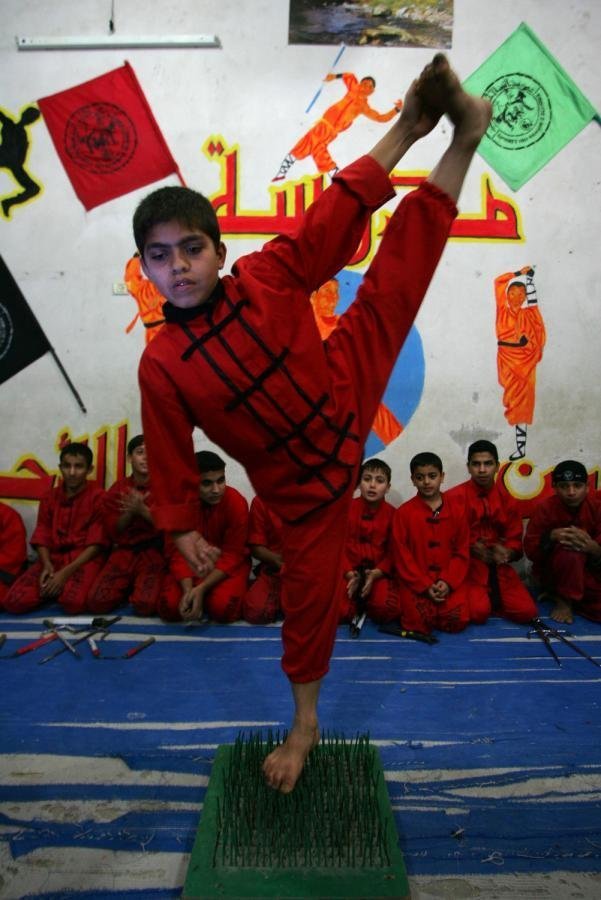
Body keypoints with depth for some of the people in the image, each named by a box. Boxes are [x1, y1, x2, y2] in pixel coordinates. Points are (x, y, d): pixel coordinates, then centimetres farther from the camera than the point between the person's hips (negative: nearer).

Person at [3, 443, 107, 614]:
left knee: (74, 602, -34)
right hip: (54, 558, 4)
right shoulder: (49, 497, 12)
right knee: (14, 602, -20)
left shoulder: (98, 497, -2)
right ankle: (56, 588, 6)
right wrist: (47, 565, -14)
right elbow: (42, 537, 7)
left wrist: (66, 572, -17)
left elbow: (96, 543, -7)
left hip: (85, 559, -3)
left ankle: (70, 585, 0)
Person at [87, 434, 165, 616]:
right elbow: (113, 531, 6)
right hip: (124, 551, 3)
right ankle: (128, 588, 11)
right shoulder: (117, 489, 9)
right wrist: (130, 511, -12)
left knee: (145, 605, -26)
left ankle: (141, 589, 8)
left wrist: (142, 510, -17)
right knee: (98, 601, -18)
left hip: (154, 551, -3)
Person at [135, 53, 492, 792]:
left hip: (346, 396, 2)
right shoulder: (160, 365, -15)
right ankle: (304, 725, 32)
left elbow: (330, 224, -12)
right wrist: (182, 528, -3)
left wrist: (398, 136, -15)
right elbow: (170, 454, -7)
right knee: (308, 592, 8)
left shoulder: (266, 278, -14)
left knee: (393, 287, 1)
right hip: (303, 481, -1)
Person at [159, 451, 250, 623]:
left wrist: (201, 588, -29)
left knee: (223, 607, -30)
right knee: (170, 606, -22)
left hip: (228, 564, -2)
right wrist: (188, 589, -29)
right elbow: (177, 552, -12)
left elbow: (232, 555, -17)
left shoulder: (236, 503, -20)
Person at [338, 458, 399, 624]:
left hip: (378, 573, 0)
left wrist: (375, 574, -16)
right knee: (340, 611, -24)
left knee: (388, 609, -26)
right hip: (349, 572, 0)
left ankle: (367, 602, 8)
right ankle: (356, 600, 11)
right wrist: (349, 574, -15)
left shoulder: (392, 514, 0)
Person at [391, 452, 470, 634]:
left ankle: (438, 606, 14)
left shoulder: (456, 510, 5)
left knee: (457, 621, -17)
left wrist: (448, 582, -9)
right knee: (418, 623, -21)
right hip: (415, 581, -2)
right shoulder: (404, 512, -1)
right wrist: (425, 586, -11)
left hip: (449, 580, 2)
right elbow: (402, 555, -3)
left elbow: (462, 552, 5)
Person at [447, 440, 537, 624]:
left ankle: (491, 598, 14)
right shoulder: (454, 497, -5)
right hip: (467, 564, -4)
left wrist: (507, 552, -15)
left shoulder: (507, 501, 9)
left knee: (527, 611, -14)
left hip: (499, 568, 4)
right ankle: (476, 598, 9)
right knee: (479, 612, -27)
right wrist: (472, 548, -19)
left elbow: (515, 541, 7)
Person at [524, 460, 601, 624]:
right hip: (550, 571, -4)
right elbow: (530, 550, -14)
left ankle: (558, 593, 9)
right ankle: (563, 600, -11)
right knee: (569, 551, -35)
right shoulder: (544, 507, -14)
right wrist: (551, 536, -33)